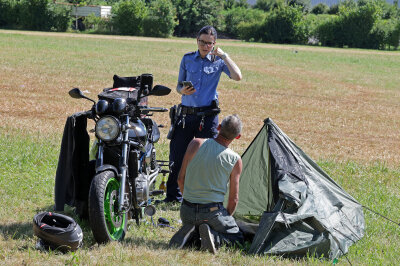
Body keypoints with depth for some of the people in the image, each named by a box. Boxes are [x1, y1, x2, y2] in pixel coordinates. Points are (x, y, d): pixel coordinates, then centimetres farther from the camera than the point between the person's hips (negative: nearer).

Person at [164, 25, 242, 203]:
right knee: (177, 155, 5)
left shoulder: (218, 61, 1)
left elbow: (237, 77, -16)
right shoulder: (187, 59, 9)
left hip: (207, 116, -3)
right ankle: (174, 195, 19)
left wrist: (224, 55, -12)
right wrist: (183, 90, -7)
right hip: (186, 113, 3)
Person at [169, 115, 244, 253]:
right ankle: (214, 237, -13)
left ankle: (188, 235, -1)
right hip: (213, 210, -3)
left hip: (187, 211, 3)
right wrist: (225, 218, 17)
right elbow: (233, 199, -1)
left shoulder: (196, 144, -4)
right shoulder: (235, 160, -9)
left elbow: (180, 179, 4)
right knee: (237, 238, 17)